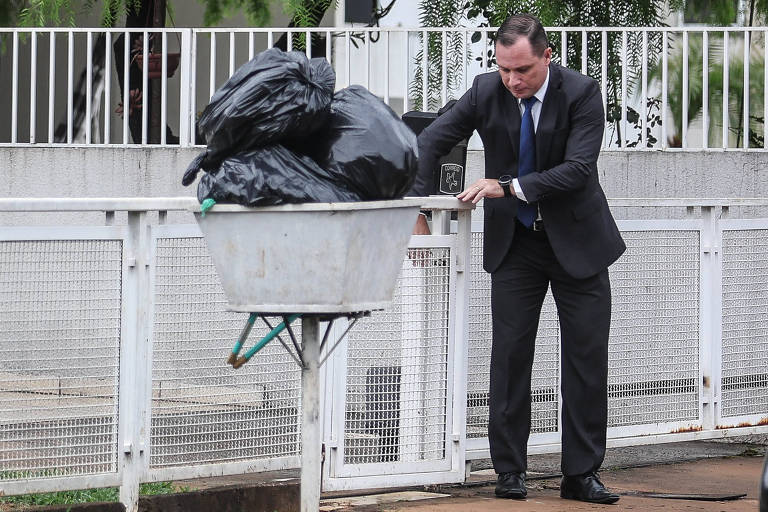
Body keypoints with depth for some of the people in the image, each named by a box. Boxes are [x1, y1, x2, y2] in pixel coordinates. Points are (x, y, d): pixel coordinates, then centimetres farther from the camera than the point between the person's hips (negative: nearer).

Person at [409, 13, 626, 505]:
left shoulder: (582, 93, -16)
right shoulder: (487, 92, -8)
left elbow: (578, 169, -23)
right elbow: (430, 143, 1)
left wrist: (509, 187, -25)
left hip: (576, 241, -2)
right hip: (514, 243, 2)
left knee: (587, 357, 0)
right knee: (510, 354, -2)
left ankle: (582, 474, 7)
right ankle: (510, 472, 5)